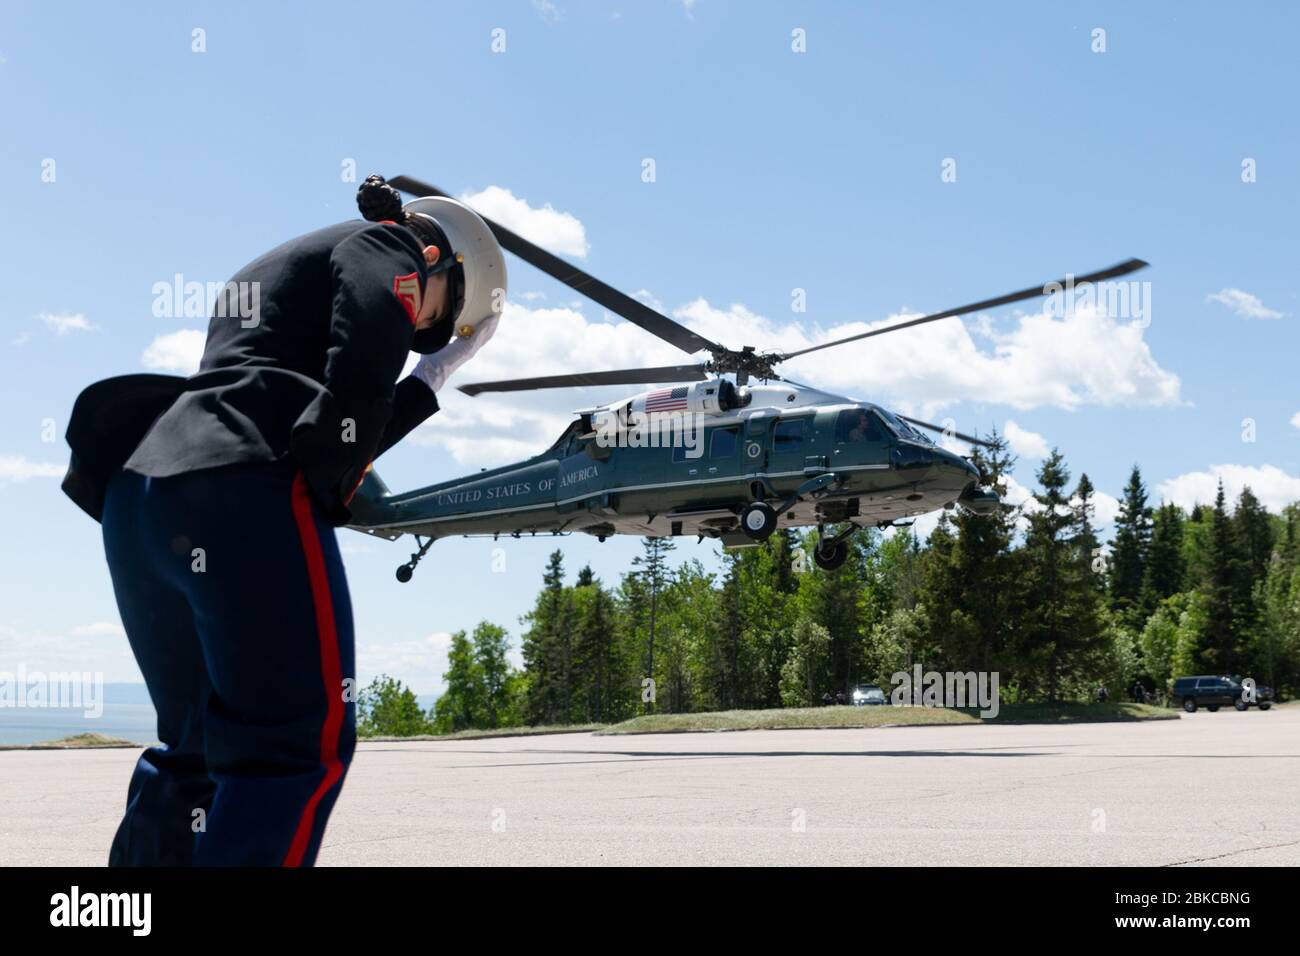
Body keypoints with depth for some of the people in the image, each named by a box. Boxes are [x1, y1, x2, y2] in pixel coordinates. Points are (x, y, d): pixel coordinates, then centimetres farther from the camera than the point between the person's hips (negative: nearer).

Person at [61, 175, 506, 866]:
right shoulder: (381, 244, 11)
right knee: (303, 739, -9)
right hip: (243, 490, -9)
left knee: (196, 748, 16)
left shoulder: (272, 272, 37)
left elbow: (344, 440, 30)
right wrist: (327, 491, 0)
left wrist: (433, 379, 37)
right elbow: (358, 376, -10)